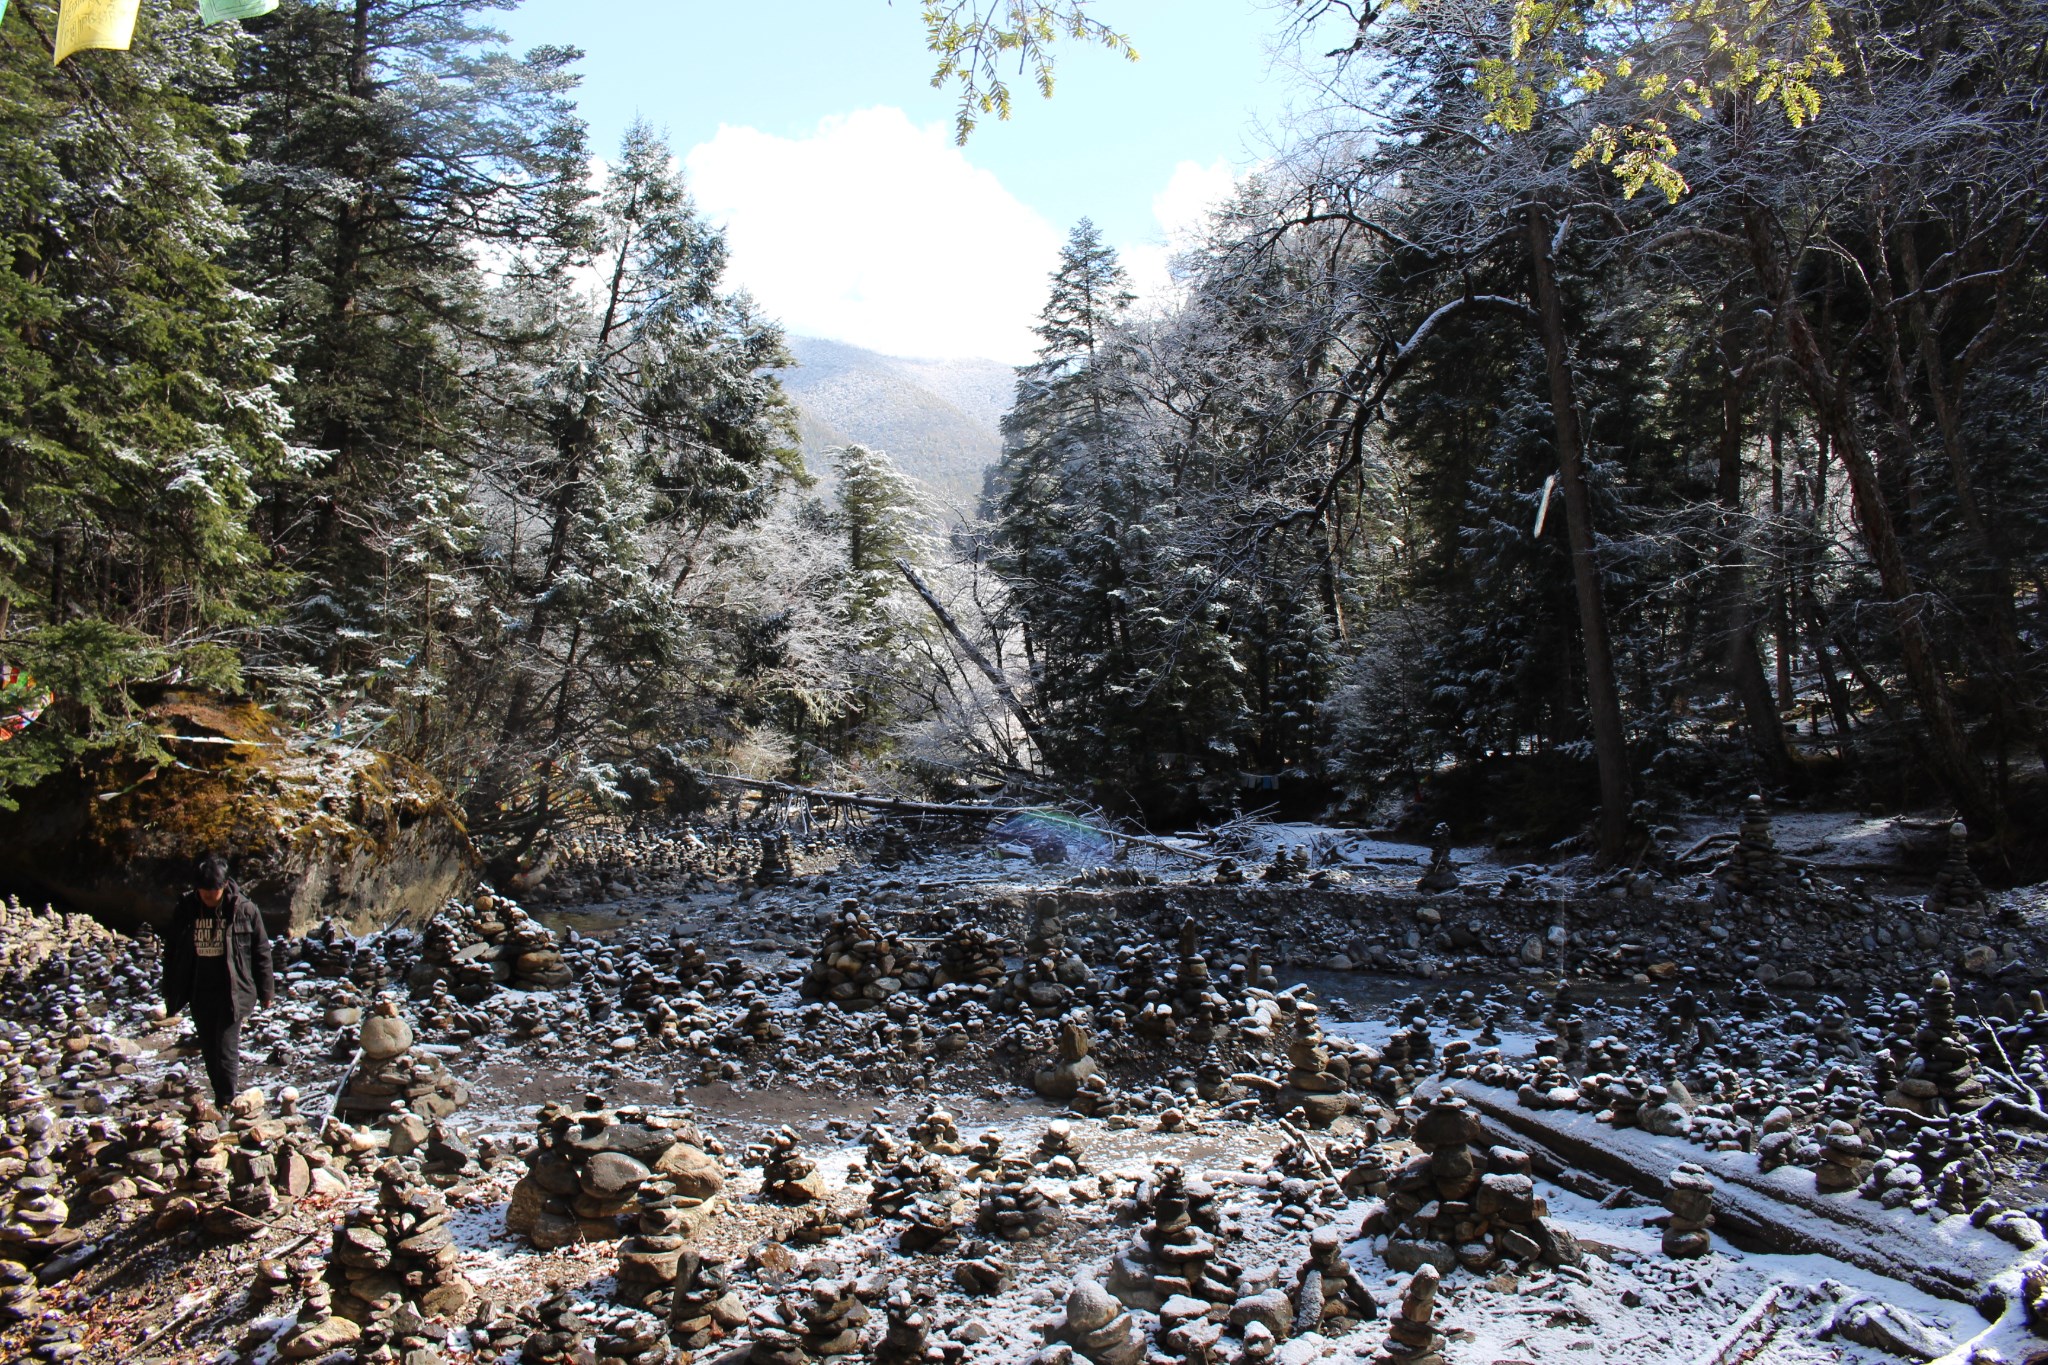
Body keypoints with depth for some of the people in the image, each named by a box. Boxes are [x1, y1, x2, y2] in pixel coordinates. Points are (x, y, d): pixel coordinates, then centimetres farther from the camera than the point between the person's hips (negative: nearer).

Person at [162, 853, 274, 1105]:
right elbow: (171, 952, 10)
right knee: (210, 1053, 14)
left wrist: (265, 991, 1)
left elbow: (261, 952, -2)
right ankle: (222, 1099, 29)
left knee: (226, 1052, -8)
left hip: (232, 994, -4)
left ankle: (227, 1106, 1)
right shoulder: (184, 910, -2)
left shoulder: (245, 910, -10)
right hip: (199, 995, 4)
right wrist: (169, 992, 12)